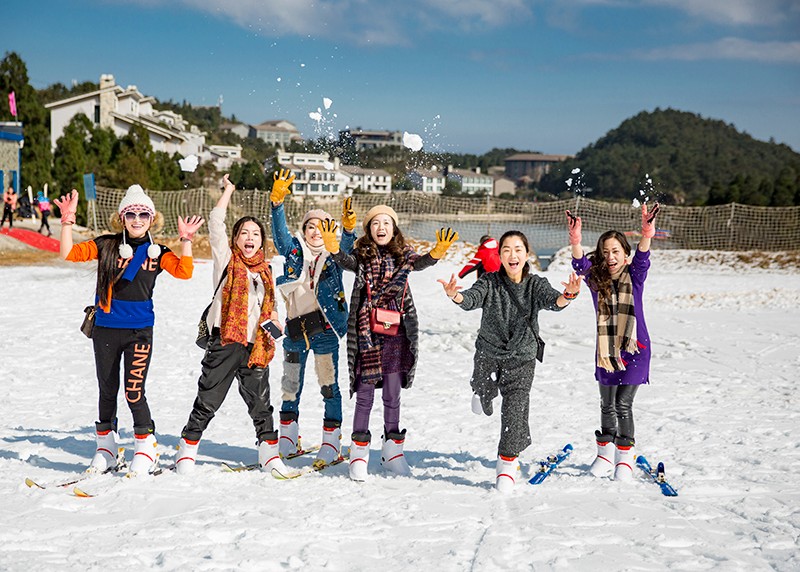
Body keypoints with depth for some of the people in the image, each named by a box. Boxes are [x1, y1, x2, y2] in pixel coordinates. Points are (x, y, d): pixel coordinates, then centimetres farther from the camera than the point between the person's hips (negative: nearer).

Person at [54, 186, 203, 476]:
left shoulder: (157, 253, 3)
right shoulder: (105, 245, 2)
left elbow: (184, 272, -11)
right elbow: (69, 253, -6)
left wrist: (186, 240, -19)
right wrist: (67, 221, -15)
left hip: (139, 330, -1)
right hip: (105, 329, 1)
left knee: (134, 390, -8)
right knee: (107, 390, 12)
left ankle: (146, 447, 8)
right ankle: (106, 448, 28)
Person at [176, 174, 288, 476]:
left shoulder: (264, 270, 16)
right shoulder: (226, 259, 4)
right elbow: (216, 223, -7)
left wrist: (272, 322, 5)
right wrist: (228, 190, -1)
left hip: (255, 346, 4)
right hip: (225, 342, -4)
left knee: (261, 404, 9)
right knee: (207, 402, -1)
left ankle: (269, 454, 20)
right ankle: (187, 452, 11)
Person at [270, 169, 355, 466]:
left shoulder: (334, 255, 4)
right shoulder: (294, 250, 7)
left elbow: (347, 246, -15)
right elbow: (279, 231, -6)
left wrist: (349, 228, -36)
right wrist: (278, 201, -21)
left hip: (325, 330, -2)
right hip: (295, 329, 2)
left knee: (330, 386, -2)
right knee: (291, 386, 12)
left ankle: (331, 443, 5)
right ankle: (288, 442, 26)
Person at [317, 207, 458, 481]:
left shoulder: (403, 255, 4)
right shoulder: (362, 256, 2)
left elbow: (421, 262, -16)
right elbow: (344, 261, -18)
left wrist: (438, 252, -38)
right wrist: (332, 245, -39)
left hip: (396, 334, 1)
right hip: (366, 334, -1)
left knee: (392, 395, 8)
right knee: (364, 395, 1)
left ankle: (392, 450, 21)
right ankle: (359, 453, 10)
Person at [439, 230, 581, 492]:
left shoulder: (535, 284, -11)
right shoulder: (490, 282, -13)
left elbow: (551, 301, -30)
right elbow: (471, 299, -30)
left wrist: (567, 296, -55)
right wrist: (455, 296, -54)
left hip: (521, 357, -1)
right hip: (488, 353, 1)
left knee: (515, 410, -11)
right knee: (484, 404, 20)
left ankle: (507, 463, 7)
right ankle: (482, 392, 58)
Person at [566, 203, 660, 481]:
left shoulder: (634, 276, -5)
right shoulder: (595, 278, -2)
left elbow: (642, 258, -24)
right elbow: (581, 264, -19)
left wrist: (647, 234, -43)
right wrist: (575, 241, -39)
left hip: (634, 349, -3)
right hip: (605, 350, 3)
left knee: (623, 405, -5)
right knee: (607, 406, 13)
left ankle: (625, 458, 8)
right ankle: (605, 453, 28)